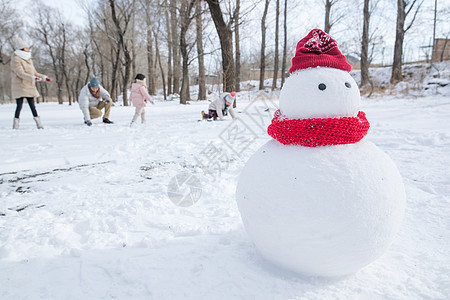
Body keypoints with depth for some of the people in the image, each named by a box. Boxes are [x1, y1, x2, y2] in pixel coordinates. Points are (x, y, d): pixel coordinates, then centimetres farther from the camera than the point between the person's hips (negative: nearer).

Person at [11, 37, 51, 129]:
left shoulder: (29, 60, 16)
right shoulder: (16, 60, -8)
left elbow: (34, 72, 24)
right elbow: (20, 73, -21)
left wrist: (44, 77, 13)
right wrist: (33, 78, -33)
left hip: (30, 87, 7)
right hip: (19, 87, -7)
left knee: (32, 105, 7)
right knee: (19, 106, -6)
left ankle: (39, 124, 8)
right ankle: (15, 125, 2)